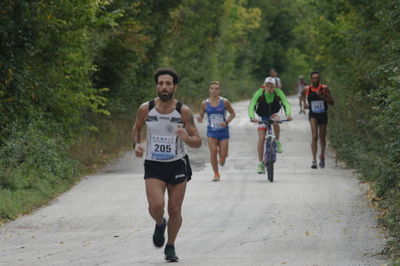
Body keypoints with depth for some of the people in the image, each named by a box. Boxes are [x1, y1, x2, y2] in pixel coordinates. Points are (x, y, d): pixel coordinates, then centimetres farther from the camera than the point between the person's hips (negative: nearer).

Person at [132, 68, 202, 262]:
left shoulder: (183, 111, -9)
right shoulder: (145, 109, -6)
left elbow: (197, 142, -6)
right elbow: (137, 128, 16)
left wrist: (186, 138, -28)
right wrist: (137, 144, -4)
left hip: (177, 165, 0)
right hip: (153, 166, 0)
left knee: (175, 211, 4)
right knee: (156, 206, -20)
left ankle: (170, 247, 27)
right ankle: (159, 224, 16)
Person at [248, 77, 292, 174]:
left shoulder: (278, 93, -19)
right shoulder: (259, 93, -21)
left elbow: (286, 104, -25)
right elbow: (252, 105, -28)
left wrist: (288, 114, -45)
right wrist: (252, 117, -46)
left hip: (273, 115, 0)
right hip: (262, 117, 0)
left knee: (276, 120, -36)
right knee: (261, 138, -12)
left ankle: (277, 141, -14)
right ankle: (260, 163, -5)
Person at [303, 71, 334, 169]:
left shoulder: (324, 88, -8)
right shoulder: (307, 89, -4)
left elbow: (332, 102, -10)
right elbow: (303, 95, 21)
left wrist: (322, 97, -21)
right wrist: (304, 103, 10)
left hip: (323, 115, 1)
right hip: (313, 115, -1)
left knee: (322, 138, 13)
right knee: (314, 137, -18)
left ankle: (322, 156, 40)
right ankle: (314, 160, -23)